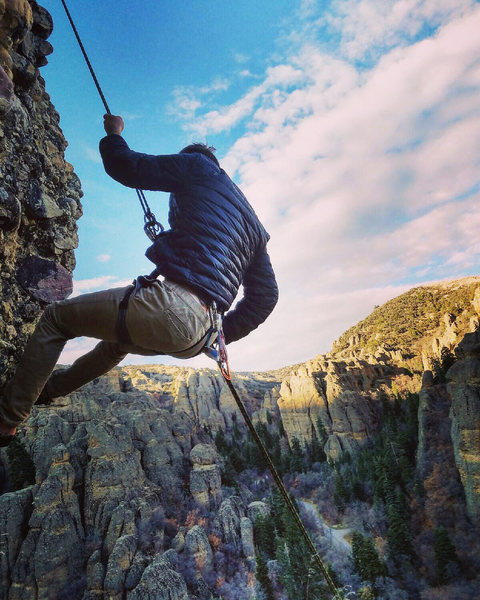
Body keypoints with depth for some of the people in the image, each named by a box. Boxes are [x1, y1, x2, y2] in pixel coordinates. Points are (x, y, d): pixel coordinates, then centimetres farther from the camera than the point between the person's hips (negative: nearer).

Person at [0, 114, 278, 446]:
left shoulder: (198, 164, 6)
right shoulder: (252, 224, 25)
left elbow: (127, 167, 2)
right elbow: (266, 295, 22)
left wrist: (113, 132, 24)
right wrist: (222, 333, 24)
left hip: (172, 305, -9)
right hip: (198, 338, 9)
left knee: (54, 319, 12)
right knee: (119, 340, 37)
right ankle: (51, 387, 57)